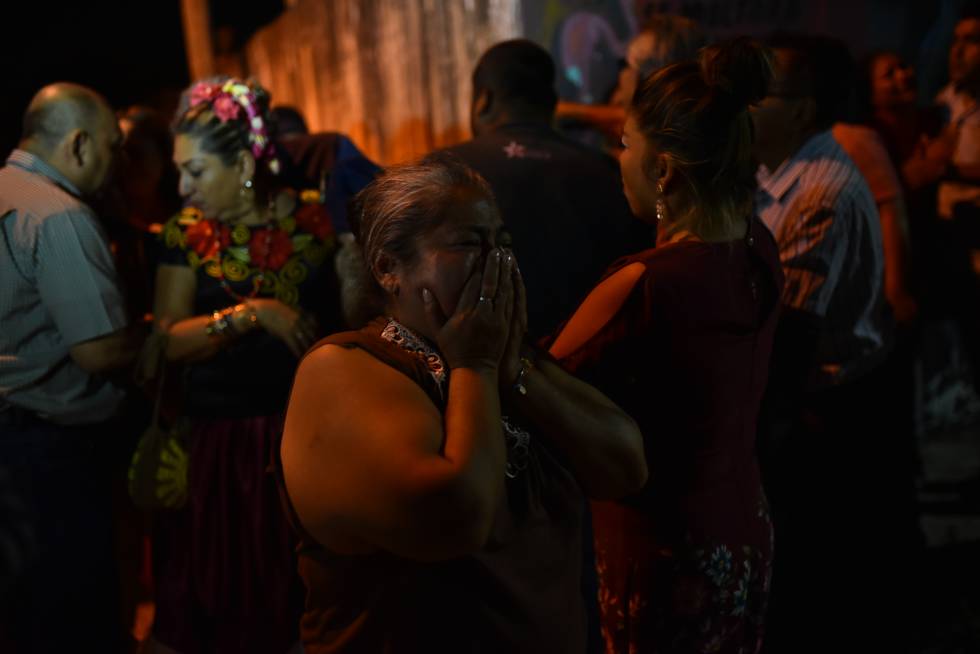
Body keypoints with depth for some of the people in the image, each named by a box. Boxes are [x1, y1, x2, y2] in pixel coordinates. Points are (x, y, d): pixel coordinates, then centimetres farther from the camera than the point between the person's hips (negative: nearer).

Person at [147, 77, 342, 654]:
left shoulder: (314, 223, -2)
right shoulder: (186, 233, 0)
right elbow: (171, 340, -10)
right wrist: (251, 313, -19)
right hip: (218, 439, 1)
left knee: (301, 596, 6)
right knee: (217, 601, 7)